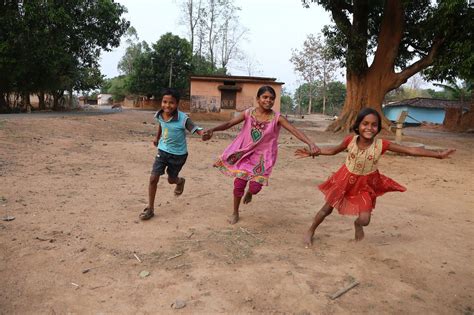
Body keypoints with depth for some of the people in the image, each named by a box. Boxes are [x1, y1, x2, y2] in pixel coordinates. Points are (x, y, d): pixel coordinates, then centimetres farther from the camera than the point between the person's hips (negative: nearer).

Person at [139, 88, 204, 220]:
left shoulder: (183, 119, -27)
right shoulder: (159, 115, -11)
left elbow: (196, 129, -30)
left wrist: (205, 134, -54)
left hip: (178, 154, -3)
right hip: (163, 150, 3)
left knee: (171, 179, 14)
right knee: (153, 178, -4)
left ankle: (180, 181, 53)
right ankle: (150, 208, 11)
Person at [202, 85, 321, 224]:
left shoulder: (277, 118, -12)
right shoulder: (248, 113, -8)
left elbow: (295, 131, -21)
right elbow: (229, 124, -10)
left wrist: (311, 144, -34)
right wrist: (212, 130, -27)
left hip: (263, 156, -1)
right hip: (246, 153, 1)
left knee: (255, 187, -10)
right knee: (239, 184, 1)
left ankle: (249, 192, 33)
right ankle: (235, 213, 27)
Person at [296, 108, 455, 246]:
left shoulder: (381, 144, -24)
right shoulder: (350, 140, -21)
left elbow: (411, 150, -24)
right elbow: (333, 150, -3)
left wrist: (438, 154, -27)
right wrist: (311, 153, -8)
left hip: (365, 184, 0)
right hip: (346, 179, 0)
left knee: (364, 219, -6)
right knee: (327, 208, 10)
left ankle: (357, 224, 35)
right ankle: (310, 232, 33)